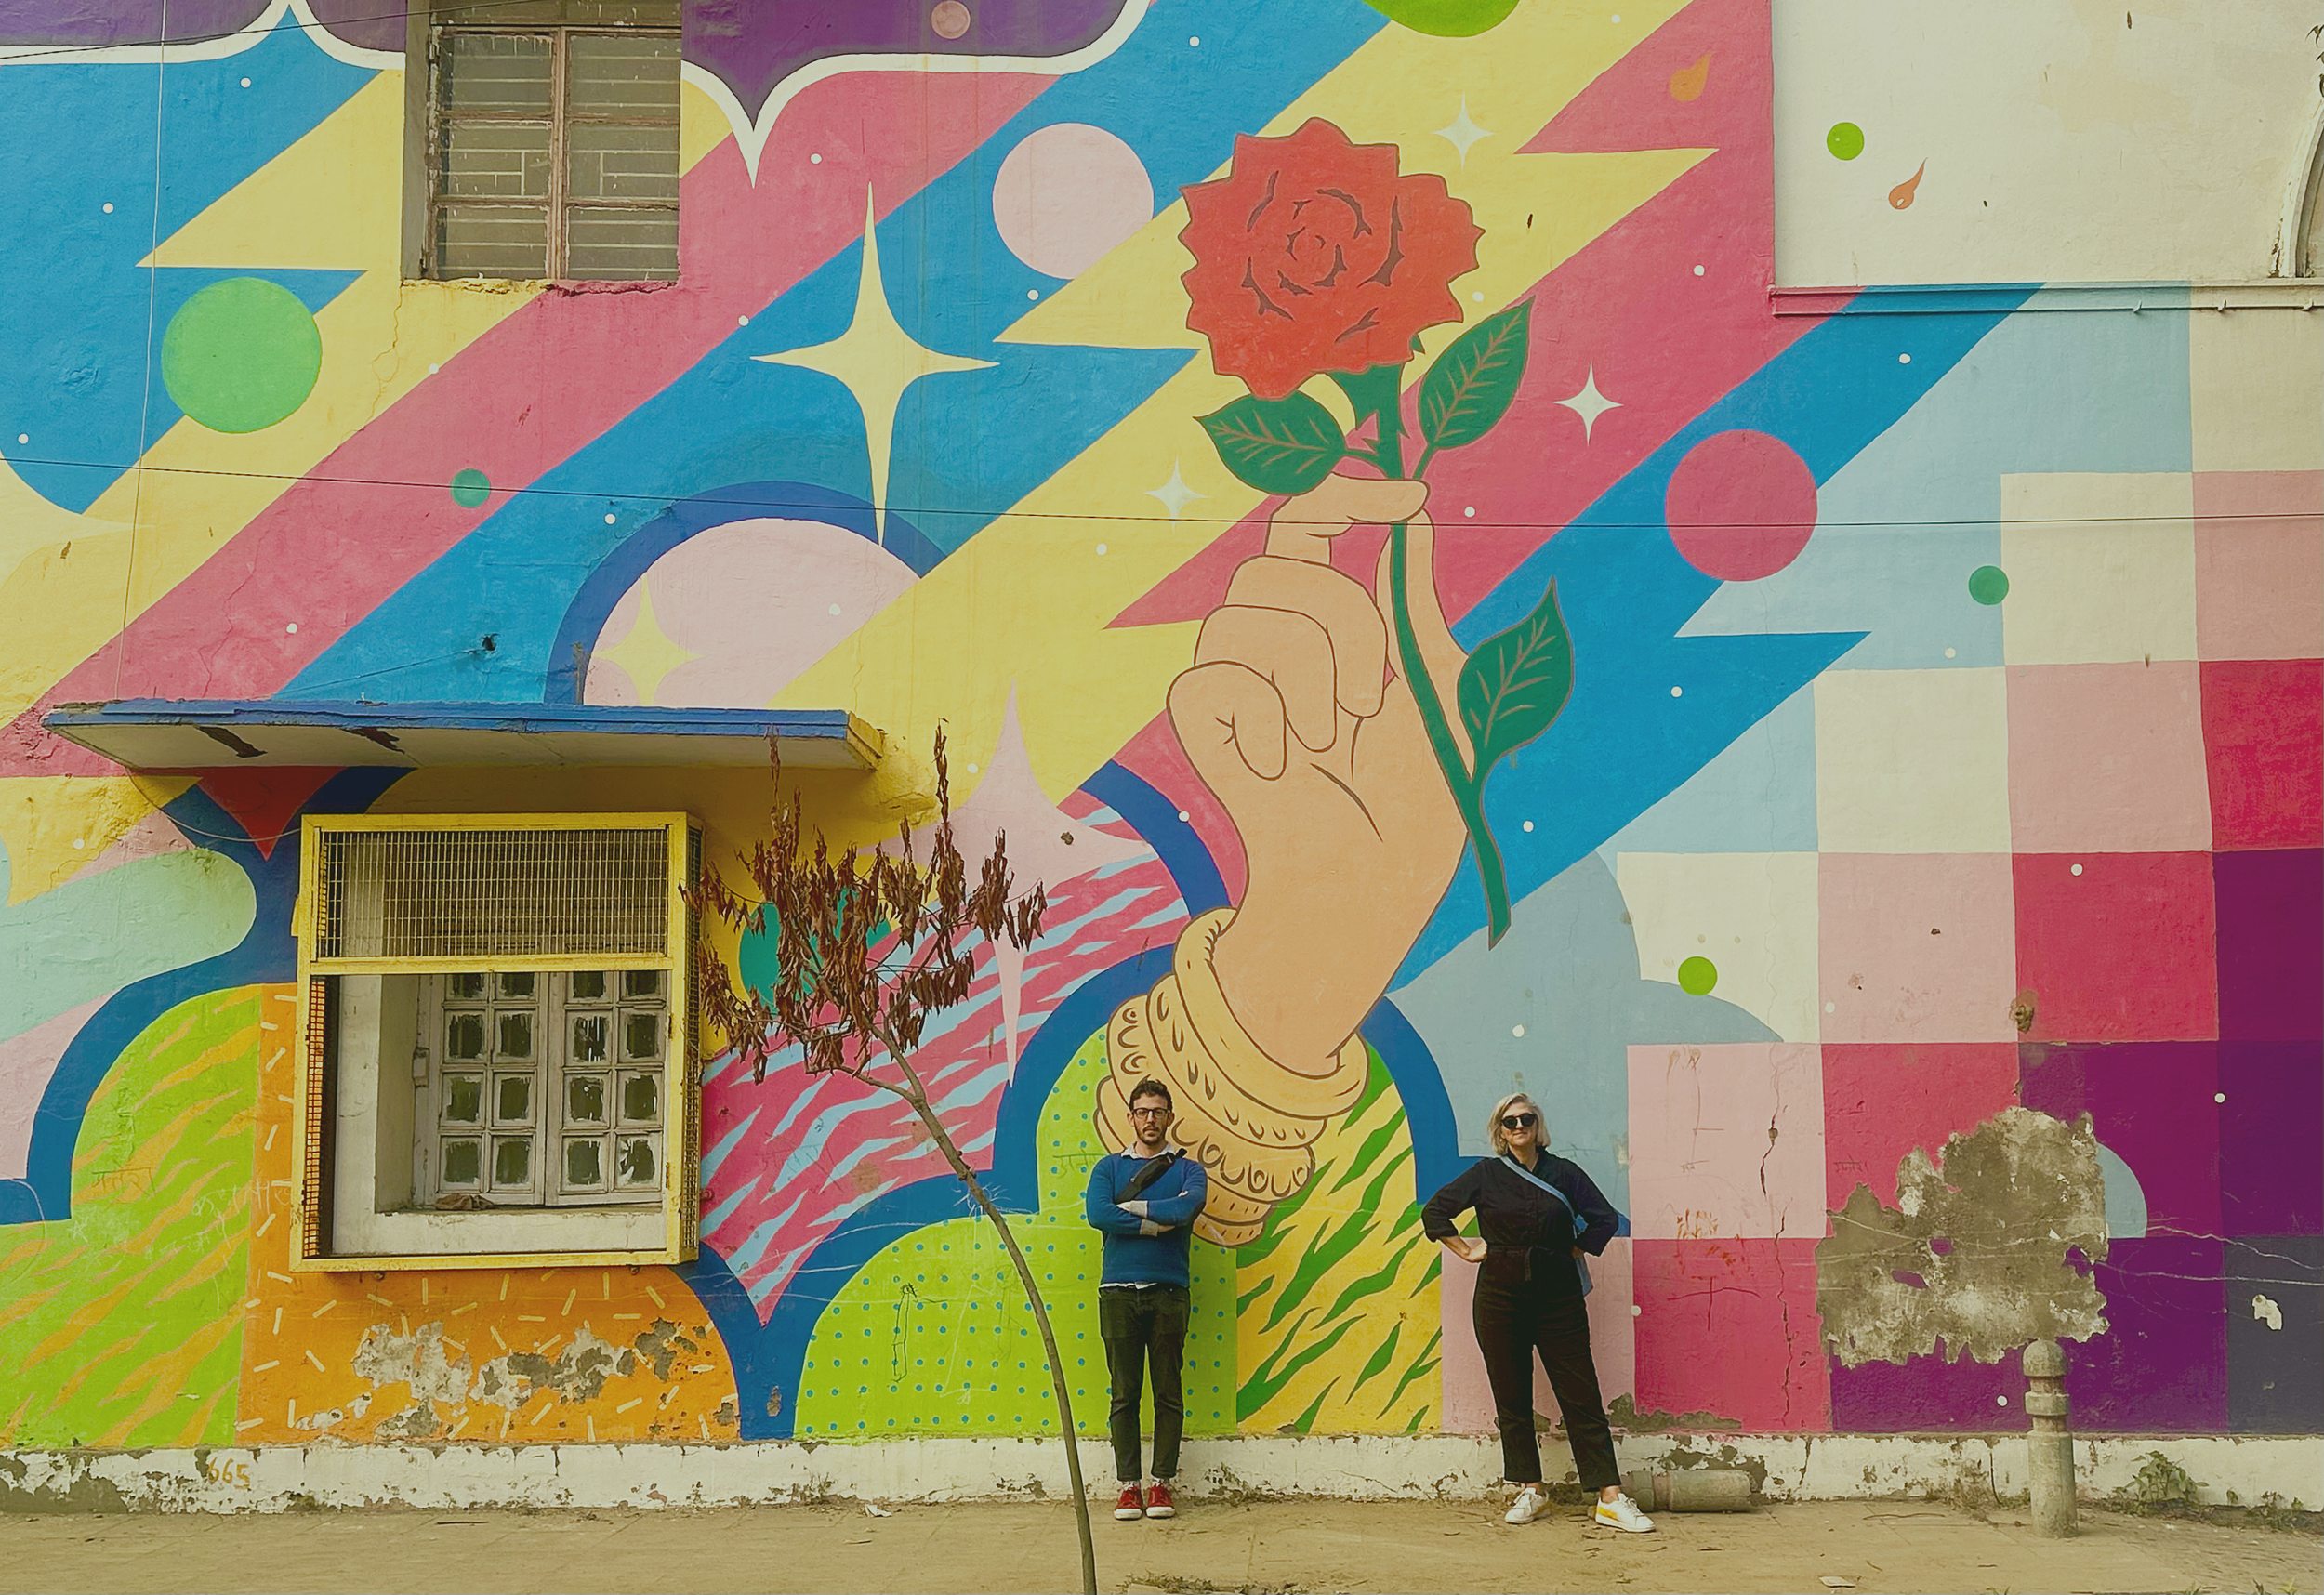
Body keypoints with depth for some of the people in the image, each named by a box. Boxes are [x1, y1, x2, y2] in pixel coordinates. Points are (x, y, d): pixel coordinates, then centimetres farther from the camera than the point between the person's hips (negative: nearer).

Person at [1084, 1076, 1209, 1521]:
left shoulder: (1188, 1169, 9)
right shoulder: (1109, 1166, 11)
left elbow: (1187, 1208, -14)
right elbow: (1097, 1214, -8)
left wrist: (1128, 1207, -8)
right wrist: (1158, 1222, -10)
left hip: (1169, 1292, 0)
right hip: (1119, 1291, 0)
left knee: (1168, 1392, 2)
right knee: (1124, 1393, 3)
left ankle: (1162, 1484, 11)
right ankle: (1128, 1486, 9)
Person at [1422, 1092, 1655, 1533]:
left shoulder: (1563, 1173, 5)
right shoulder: (1486, 1174, 4)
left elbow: (1605, 1218, 10)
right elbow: (1434, 1212, 8)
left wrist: (1571, 1252, 5)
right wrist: (1467, 1251, 4)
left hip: (1558, 1294, 0)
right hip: (1501, 1294, 0)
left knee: (1582, 1397, -3)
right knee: (1512, 1398, 5)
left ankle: (1610, 1499, -4)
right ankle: (1529, 1491, 16)